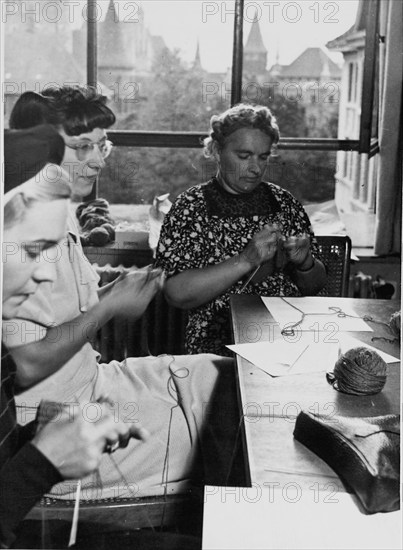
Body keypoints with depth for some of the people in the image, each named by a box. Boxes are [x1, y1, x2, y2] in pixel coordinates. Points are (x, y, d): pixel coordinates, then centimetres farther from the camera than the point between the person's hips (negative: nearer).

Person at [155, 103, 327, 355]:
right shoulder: (190, 207, 1)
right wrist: (246, 261, -17)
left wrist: (304, 263, -4)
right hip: (218, 348, -3)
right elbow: (177, 293, -11)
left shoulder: (284, 202, 12)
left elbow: (315, 285, 18)